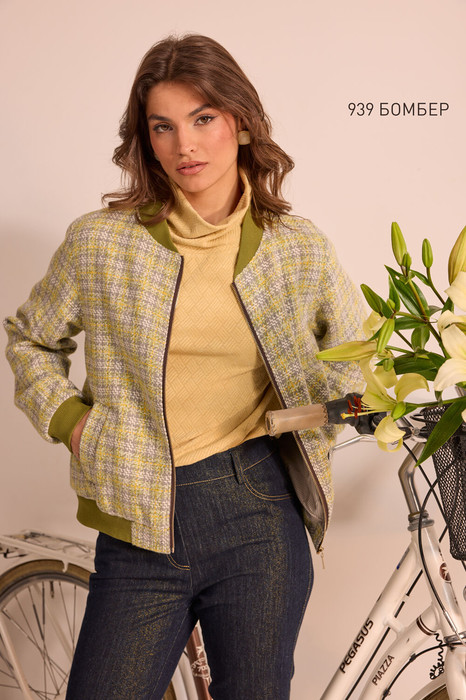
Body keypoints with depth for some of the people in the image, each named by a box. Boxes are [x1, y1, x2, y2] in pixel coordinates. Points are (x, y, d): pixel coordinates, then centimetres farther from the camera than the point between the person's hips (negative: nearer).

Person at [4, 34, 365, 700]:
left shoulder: (300, 248, 2)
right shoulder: (100, 242, -1)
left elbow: (356, 349, 20)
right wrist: (69, 420, 2)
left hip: (261, 516, 1)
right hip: (140, 525, 0)